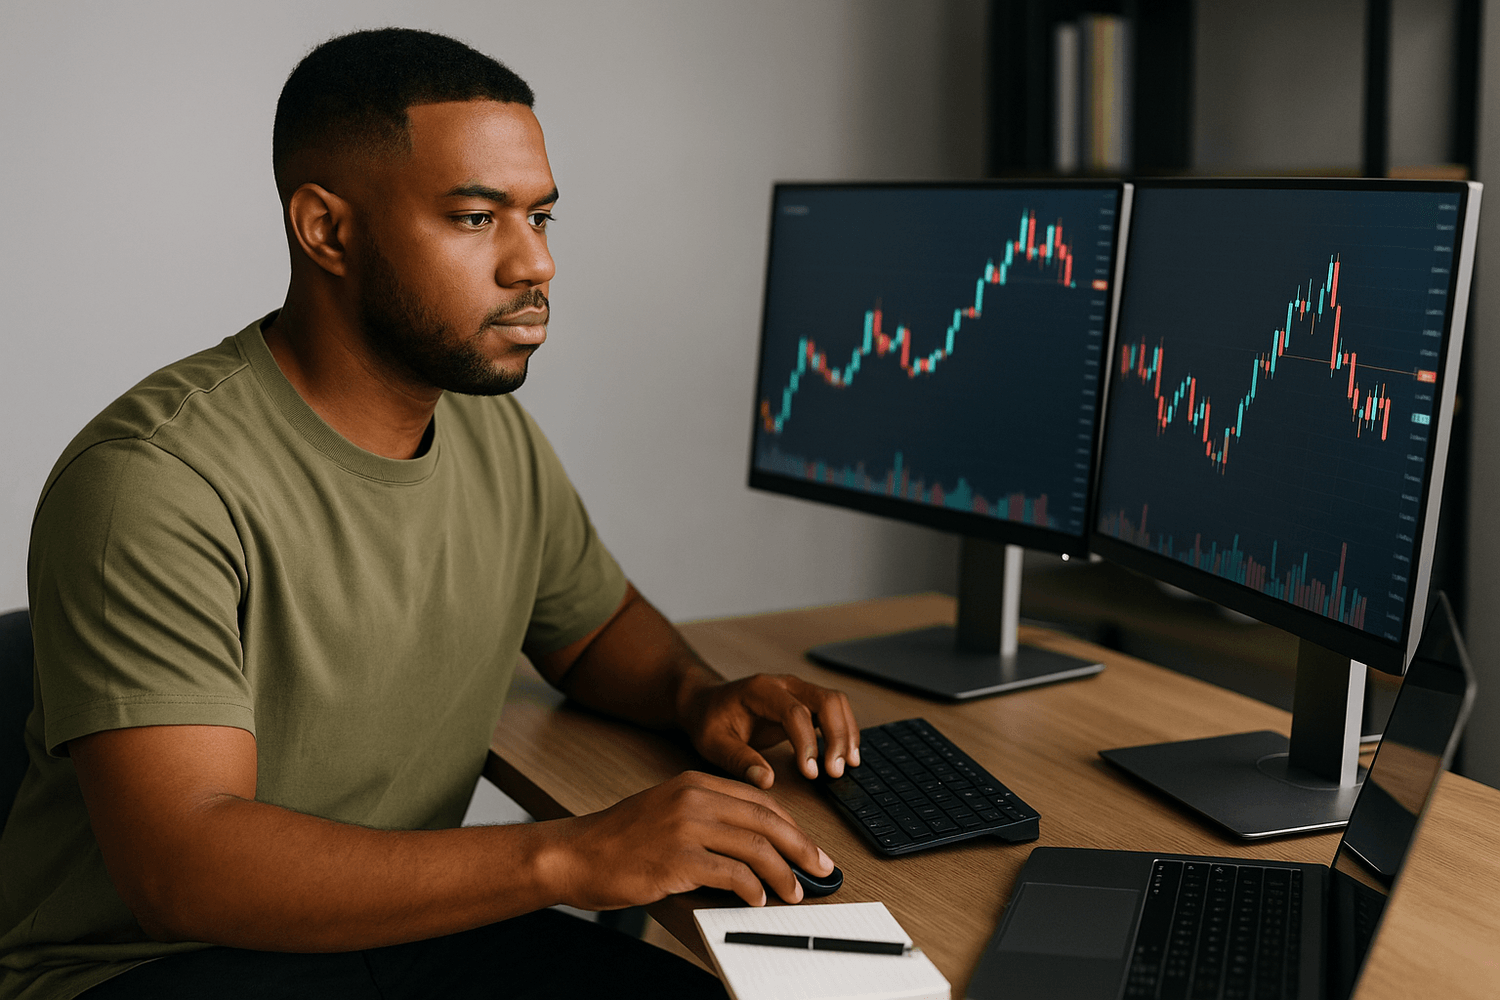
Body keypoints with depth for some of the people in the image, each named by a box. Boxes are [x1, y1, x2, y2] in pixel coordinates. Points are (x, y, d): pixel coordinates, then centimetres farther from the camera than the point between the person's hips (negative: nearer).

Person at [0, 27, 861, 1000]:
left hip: (408, 919, 7)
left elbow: (597, 624, 22)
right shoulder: (153, 479, -21)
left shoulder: (498, 435, 4)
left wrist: (697, 694, -2)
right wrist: (569, 855, -35)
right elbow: (179, 866, -29)